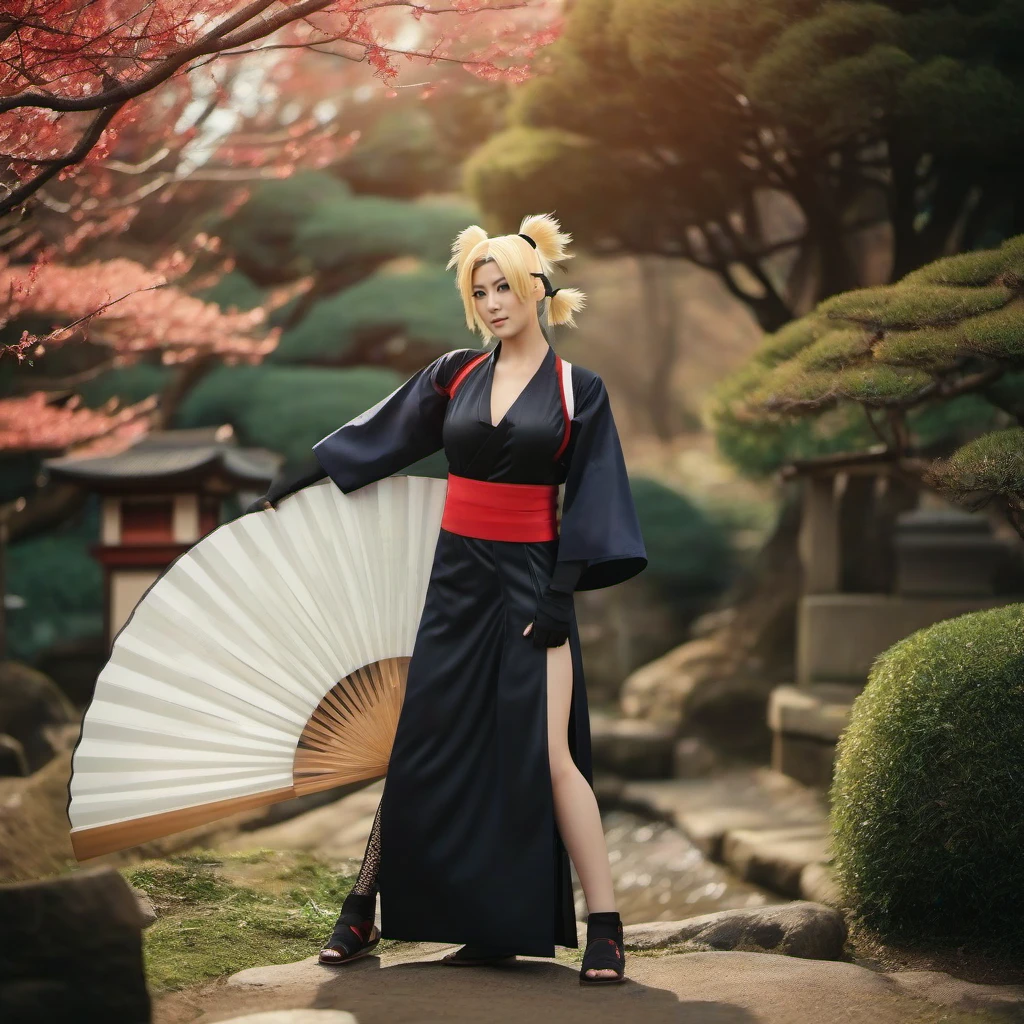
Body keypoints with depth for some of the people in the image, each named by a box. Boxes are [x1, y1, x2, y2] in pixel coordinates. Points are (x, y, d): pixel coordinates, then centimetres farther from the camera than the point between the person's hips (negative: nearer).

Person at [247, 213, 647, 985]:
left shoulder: (578, 389, -1)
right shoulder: (456, 374, 7)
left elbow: (588, 502, -4)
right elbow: (376, 437, 15)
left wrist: (560, 595, -11)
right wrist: (293, 483, 18)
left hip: (530, 576, -3)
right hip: (457, 574, 3)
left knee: (547, 752, -10)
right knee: (424, 745, 5)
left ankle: (605, 930, -5)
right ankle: (363, 911, 14)